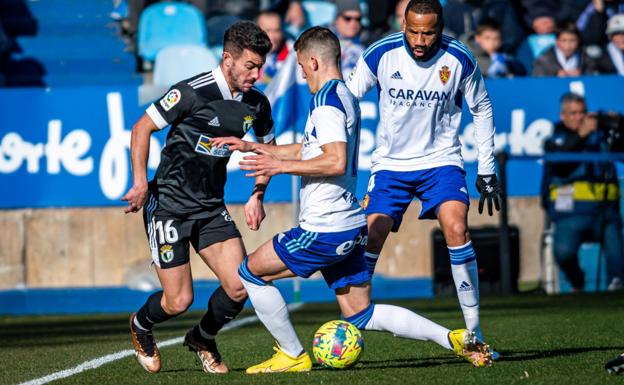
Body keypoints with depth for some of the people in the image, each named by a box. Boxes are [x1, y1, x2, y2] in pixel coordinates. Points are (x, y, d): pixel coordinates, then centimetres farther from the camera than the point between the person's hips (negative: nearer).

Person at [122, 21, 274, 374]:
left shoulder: (256, 104, 2)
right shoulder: (193, 92, -17)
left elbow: (268, 148, 21)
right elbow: (143, 127, -9)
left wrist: (257, 195, 9)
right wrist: (140, 181, -15)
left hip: (212, 207, 5)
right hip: (169, 204, -5)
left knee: (240, 287, -11)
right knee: (178, 301, -8)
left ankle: (203, 339, 20)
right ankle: (141, 326, 28)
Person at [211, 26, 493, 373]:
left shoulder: (326, 101, -14)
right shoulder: (347, 97, 17)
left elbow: (335, 161, -26)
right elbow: (308, 151, 28)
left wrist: (281, 166, -16)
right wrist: (252, 147, 28)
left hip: (324, 230, -9)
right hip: (350, 226, 9)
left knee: (251, 272, 7)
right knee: (361, 314, 11)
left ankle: (293, 356, 11)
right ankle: (452, 338, 1)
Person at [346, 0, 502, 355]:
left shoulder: (459, 60, -12)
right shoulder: (382, 55, -13)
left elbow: (482, 109, 5)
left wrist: (487, 171, 5)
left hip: (441, 159, -1)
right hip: (390, 162, 1)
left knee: (457, 229, -22)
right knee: (369, 239, -11)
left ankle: (474, 331, -13)